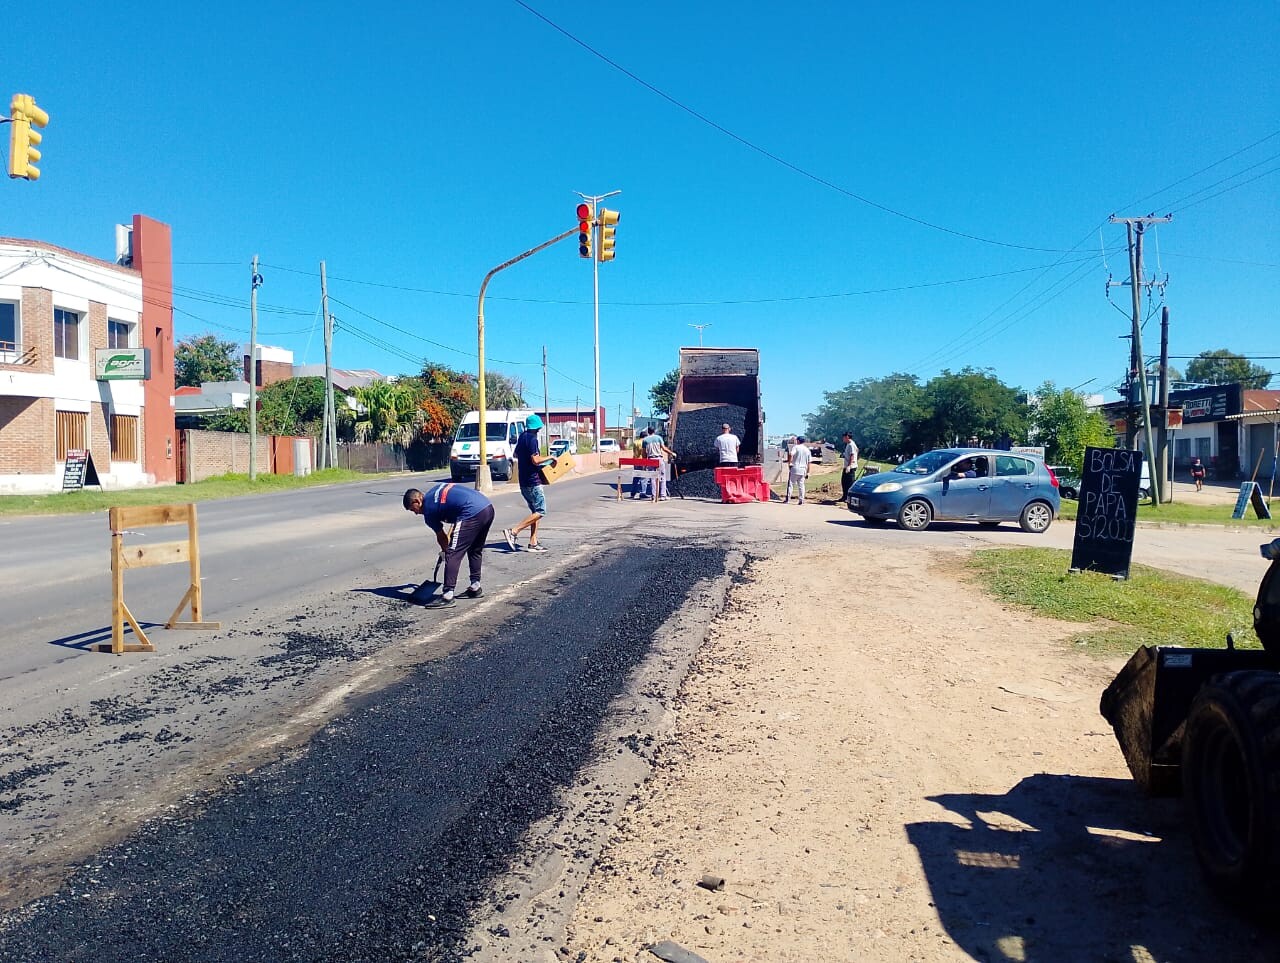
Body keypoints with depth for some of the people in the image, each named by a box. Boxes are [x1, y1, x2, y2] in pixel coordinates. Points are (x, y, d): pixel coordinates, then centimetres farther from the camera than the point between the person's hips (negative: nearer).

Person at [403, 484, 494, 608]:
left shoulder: (428, 510, 2)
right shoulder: (436, 489, 23)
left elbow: (441, 536, 14)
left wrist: (445, 550, 34)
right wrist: (450, 535, 34)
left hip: (473, 514, -9)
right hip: (488, 508, 9)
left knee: (453, 554, -3)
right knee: (475, 550, 24)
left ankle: (447, 596, -5)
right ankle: (475, 588, 33)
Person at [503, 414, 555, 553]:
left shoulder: (522, 437, 12)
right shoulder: (532, 439, -15)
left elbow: (516, 454, 27)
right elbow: (535, 460, -22)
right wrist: (550, 458, -9)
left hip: (524, 481, 9)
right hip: (533, 481, -9)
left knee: (535, 511, 12)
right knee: (540, 511, -7)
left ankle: (533, 543, 9)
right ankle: (513, 531, -14)